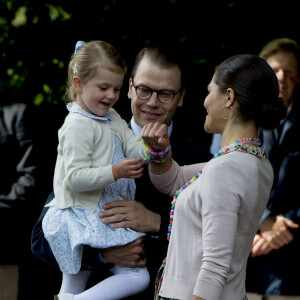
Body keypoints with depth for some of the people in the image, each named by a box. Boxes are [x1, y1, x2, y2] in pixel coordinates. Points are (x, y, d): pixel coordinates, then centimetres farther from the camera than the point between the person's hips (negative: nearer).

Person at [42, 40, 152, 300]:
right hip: (85, 218, -10)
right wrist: (115, 172, -31)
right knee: (137, 278, -15)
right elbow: (75, 178, -22)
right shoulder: (78, 125, -16)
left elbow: (134, 150, 5)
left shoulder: (112, 119, 14)